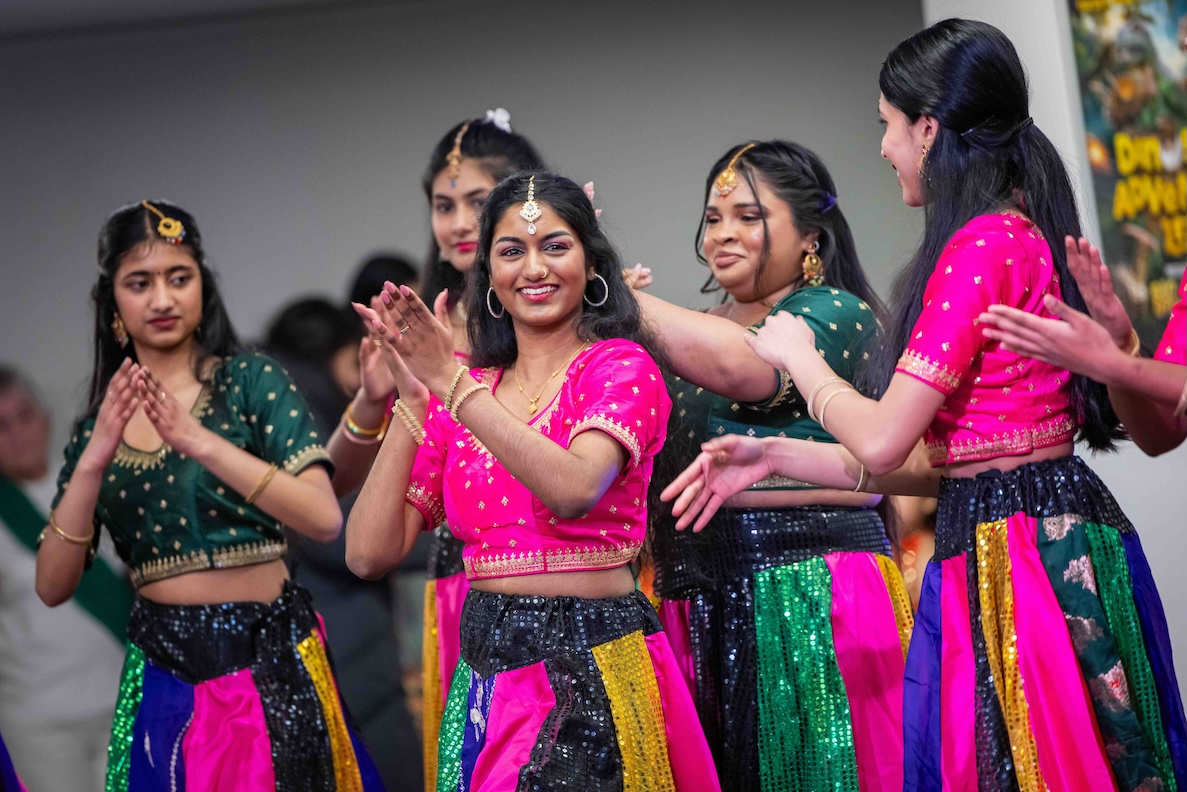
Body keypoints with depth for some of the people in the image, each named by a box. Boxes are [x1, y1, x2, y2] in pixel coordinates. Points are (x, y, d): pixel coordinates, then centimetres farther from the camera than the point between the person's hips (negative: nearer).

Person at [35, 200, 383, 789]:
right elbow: (53, 587, -1)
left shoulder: (250, 381, -3)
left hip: (271, 667, -3)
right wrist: (94, 462, -15)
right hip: (162, 676, 3)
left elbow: (325, 520, -16)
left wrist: (199, 441, -24)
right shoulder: (97, 425, 7)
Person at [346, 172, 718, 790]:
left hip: (592, 674, -5)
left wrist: (450, 383, -22)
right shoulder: (466, 396, 10)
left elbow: (574, 488, -24)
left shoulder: (621, 366, -3)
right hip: (483, 680, 5)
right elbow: (370, 553, 0)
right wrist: (413, 402, -7)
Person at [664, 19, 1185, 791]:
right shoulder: (1026, 234, 15)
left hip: (1014, 552, -9)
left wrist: (797, 353, 3)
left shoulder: (982, 245, -13)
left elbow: (882, 442, -16)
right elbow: (941, 460, 15)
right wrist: (775, 456, 15)